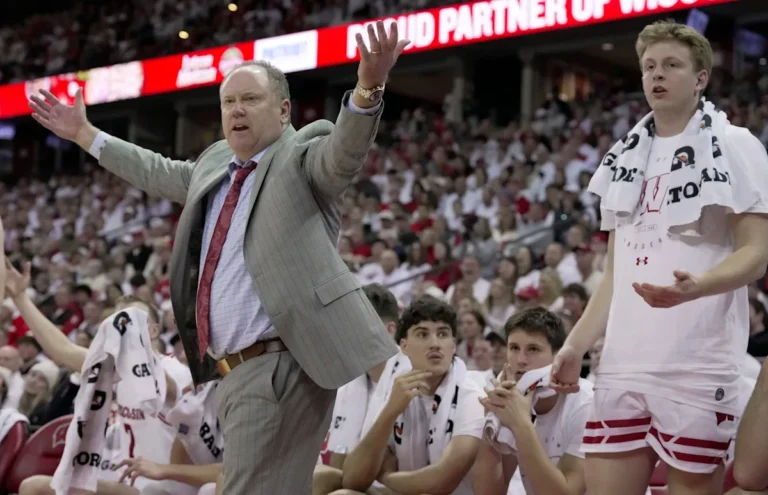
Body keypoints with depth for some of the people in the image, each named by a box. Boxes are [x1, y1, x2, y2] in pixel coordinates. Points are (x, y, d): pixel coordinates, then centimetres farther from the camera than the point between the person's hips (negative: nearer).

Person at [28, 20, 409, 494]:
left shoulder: (303, 153, -2)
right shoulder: (216, 162, 21)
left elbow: (344, 150, -23)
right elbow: (161, 173, 37)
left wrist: (368, 88, -43)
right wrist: (84, 134, 43)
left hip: (280, 366, -8)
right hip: (237, 368, 8)